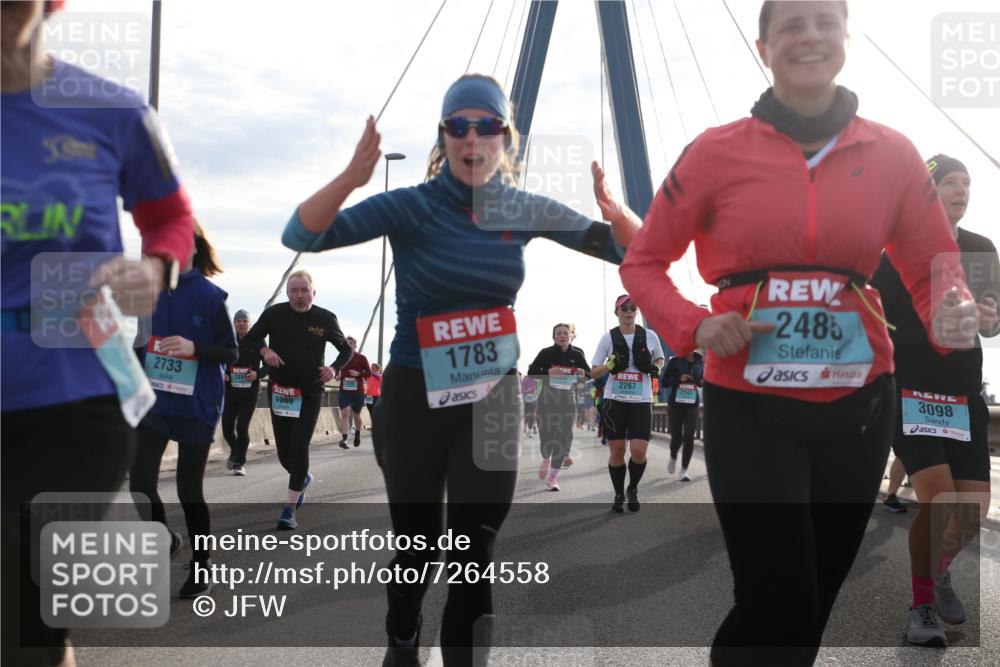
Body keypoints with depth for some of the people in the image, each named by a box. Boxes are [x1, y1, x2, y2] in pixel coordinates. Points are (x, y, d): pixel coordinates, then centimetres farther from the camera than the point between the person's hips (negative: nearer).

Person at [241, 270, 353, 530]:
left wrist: (334, 368, -10)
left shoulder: (325, 319, -4)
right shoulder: (274, 314, -4)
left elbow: (346, 349, 9)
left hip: (310, 393, -2)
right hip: (279, 391, 2)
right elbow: (247, 341, 3)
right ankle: (303, 478, 44)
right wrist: (264, 350, -19)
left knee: (299, 447, -12)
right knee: (284, 451, 10)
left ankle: (290, 509, -7)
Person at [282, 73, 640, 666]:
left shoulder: (524, 211, -2)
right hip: (415, 398, -1)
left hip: (493, 399, 2)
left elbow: (630, 250, 0)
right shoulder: (412, 206, -12)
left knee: (475, 555, -2)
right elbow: (302, 237, -22)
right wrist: (352, 177, -41)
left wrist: (615, 210, -23)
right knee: (417, 545, 16)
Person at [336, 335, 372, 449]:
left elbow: (369, 373, -1)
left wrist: (359, 374, -18)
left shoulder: (361, 358, 0)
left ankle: (357, 433, 41)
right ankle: (344, 439, -21)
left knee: (356, 415, 14)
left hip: (358, 391, 0)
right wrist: (337, 376, -3)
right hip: (343, 391, 1)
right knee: (345, 414, -15)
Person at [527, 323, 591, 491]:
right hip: (547, 400, -1)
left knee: (563, 439, -1)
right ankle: (546, 459, 31)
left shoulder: (577, 354, 2)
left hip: (567, 402, 2)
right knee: (546, 437, -5)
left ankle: (552, 477, 11)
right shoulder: (546, 353, -4)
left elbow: (590, 374, 9)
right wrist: (547, 372, -22)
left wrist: (583, 374, -14)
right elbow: (531, 372, -5)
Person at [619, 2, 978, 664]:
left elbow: (935, 268, 9)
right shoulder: (717, 152, -5)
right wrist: (695, 325, -15)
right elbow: (643, 262, 3)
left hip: (857, 406, 4)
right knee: (780, 606, -10)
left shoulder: (892, 154, 2)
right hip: (749, 407, -3)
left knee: (815, 602, 16)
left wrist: (954, 311, -15)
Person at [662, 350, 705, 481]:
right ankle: (673, 458, 38)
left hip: (692, 405, 1)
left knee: (689, 437, -9)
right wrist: (679, 379, -19)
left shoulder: (700, 362, 3)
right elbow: (664, 382, -3)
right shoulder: (675, 361, -5)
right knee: (676, 437, 5)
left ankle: (684, 469, 1)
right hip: (675, 404, -1)